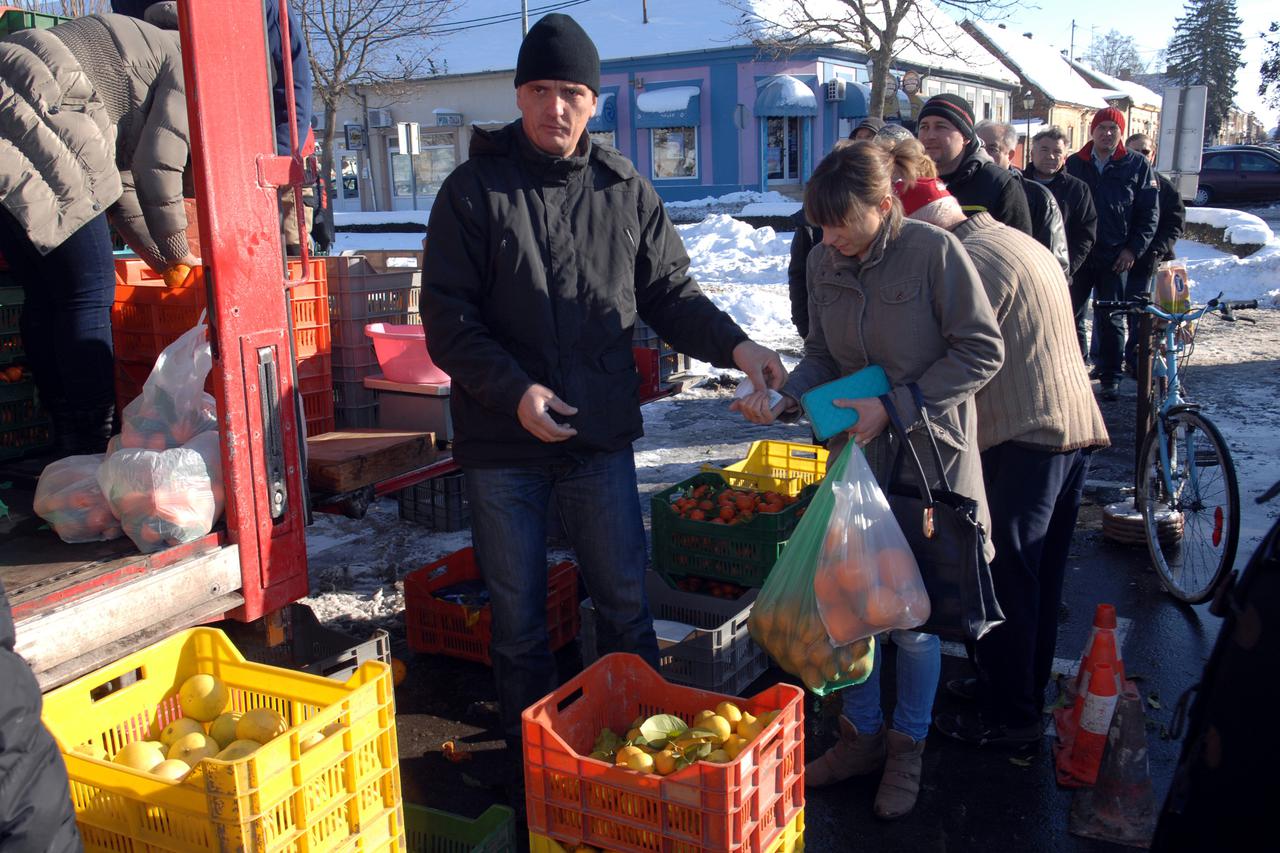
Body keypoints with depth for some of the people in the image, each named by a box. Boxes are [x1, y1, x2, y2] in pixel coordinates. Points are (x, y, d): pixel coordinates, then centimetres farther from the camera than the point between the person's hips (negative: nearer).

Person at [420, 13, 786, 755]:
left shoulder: (627, 191, 3)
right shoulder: (475, 190, -3)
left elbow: (669, 293, 7)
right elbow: (448, 318, -6)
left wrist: (733, 343, -10)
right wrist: (513, 391, -19)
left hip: (602, 433, 2)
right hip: (502, 441, -1)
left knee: (626, 602, 12)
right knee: (518, 612, 11)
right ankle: (531, 753, 30)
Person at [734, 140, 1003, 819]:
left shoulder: (934, 251, -16)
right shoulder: (823, 263, -1)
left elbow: (981, 352, -13)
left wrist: (895, 405, -19)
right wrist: (783, 399, -12)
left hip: (929, 458, -4)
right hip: (857, 455, 5)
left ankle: (908, 747, 30)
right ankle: (863, 734, 32)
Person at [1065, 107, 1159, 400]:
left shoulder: (1138, 166, 5)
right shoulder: (1073, 165, 8)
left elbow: (1150, 213, 4)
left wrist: (1134, 249, -5)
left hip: (1115, 258, -1)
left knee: (1111, 320, 5)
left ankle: (1110, 379, 13)